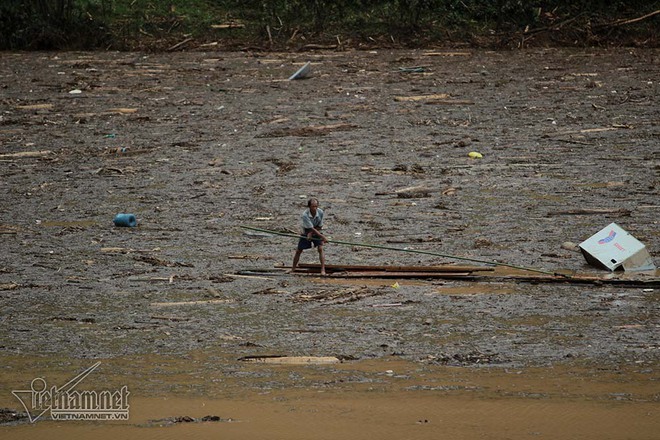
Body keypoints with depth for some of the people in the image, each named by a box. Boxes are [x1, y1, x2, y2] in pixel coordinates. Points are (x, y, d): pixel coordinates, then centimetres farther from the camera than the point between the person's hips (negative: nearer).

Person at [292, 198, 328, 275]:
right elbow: (311, 228, -32)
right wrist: (323, 237, -36)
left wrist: (311, 233, -23)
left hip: (317, 232, 1)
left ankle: (323, 270, -19)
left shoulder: (320, 212, -21)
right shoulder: (304, 215, -31)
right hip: (306, 233, -1)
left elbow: (319, 227, -10)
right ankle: (293, 269, 21)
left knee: (320, 249, -18)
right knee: (298, 251, 3)